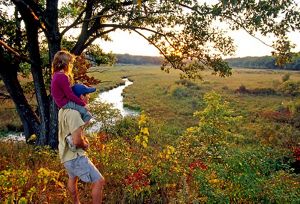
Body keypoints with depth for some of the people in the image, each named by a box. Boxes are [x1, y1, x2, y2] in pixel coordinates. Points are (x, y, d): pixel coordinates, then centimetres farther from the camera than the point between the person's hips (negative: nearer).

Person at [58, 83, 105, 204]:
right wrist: (85, 145, -8)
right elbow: (77, 141, -30)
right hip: (75, 156, -11)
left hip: (66, 154, 11)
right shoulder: (73, 113, -25)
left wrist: (83, 138, 7)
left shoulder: (63, 110, 5)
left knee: (72, 178, 32)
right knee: (99, 181, -6)